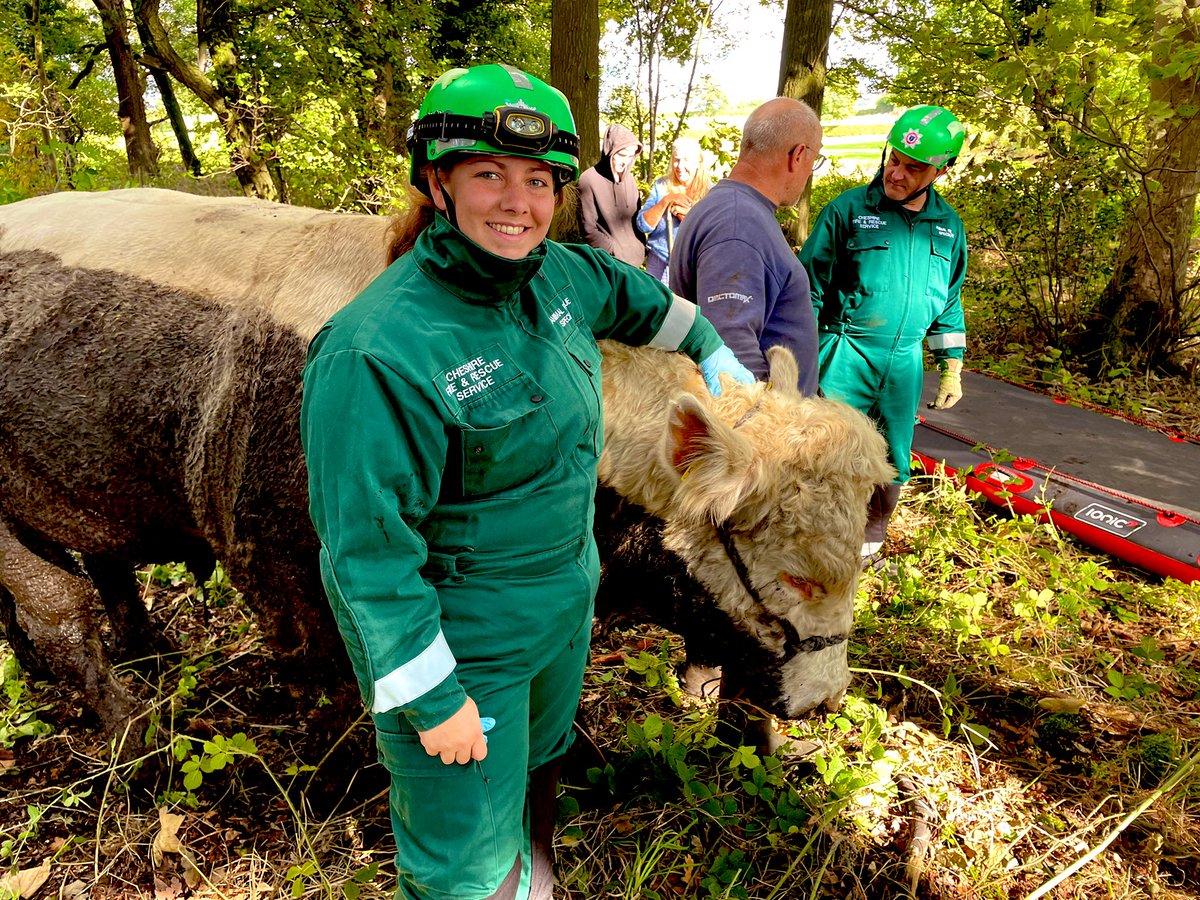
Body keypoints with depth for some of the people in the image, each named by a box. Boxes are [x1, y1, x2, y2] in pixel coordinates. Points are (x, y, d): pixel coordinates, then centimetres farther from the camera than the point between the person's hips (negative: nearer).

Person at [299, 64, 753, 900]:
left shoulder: (556, 274, -6)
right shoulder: (379, 351, -30)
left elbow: (633, 296, 17)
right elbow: (368, 547, -26)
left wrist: (710, 348, 29)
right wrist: (431, 698, -20)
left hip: (564, 598, 8)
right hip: (456, 636, -8)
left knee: (541, 753, 32)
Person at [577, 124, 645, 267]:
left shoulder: (629, 178, 8)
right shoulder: (589, 180, -10)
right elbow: (589, 230, -11)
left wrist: (642, 247, 8)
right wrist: (616, 252, -13)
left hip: (635, 260, 6)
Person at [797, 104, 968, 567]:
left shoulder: (949, 226, 7)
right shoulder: (848, 208, -6)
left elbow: (950, 300, 16)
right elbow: (809, 284, -4)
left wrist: (952, 367, 15)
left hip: (905, 363, 5)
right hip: (845, 356, -4)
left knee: (894, 465, 14)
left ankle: (869, 544, 35)